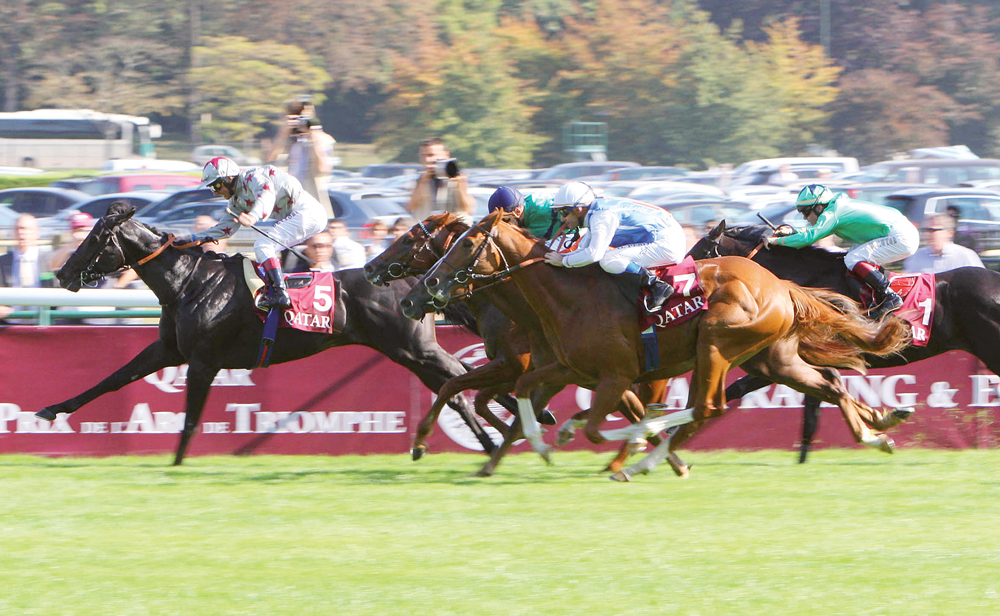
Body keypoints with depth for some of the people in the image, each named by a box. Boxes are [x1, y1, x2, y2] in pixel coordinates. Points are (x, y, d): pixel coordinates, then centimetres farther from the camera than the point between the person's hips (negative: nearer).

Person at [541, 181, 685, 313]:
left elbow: (594, 254, -29)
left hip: (667, 244, -11)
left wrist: (564, 261, -15)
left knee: (609, 261, -23)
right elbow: (584, 250, 21)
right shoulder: (597, 213, 14)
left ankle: (658, 286, -19)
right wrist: (556, 256, 9)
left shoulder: (602, 217, -18)